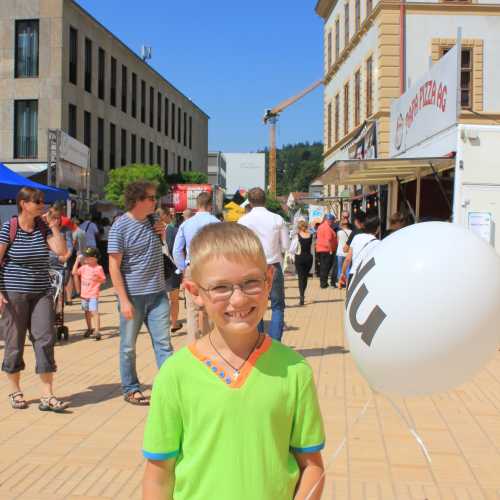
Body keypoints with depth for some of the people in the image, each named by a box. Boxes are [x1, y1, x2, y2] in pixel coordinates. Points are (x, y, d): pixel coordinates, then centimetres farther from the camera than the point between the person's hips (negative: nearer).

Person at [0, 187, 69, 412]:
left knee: (45, 339, -4)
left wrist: (54, 226, -9)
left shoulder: (43, 226, 4)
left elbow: (61, 251, -6)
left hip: (41, 292, 4)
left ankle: (47, 396, -1)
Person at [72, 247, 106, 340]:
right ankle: (89, 328, 33)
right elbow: (74, 272, 1)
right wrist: (77, 261, -1)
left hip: (93, 295, -6)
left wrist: (97, 279, -16)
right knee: (87, 312, 17)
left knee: (94, 312, -14)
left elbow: (104, 280, -1)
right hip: (84, 294, 6)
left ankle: (97, 331, -16)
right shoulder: (84, 267, 7)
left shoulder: (99, 268, -7)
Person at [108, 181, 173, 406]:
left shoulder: (153, 221, 6)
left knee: (163, 342, 3)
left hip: (157, 294, 5)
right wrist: (124, 300, -17)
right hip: (133, 296, -5)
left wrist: (163, 233, 2)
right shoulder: (120, 227, -11)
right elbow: (114, 267, -12)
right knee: (128, 346, 8)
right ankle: (130, 389, 22)